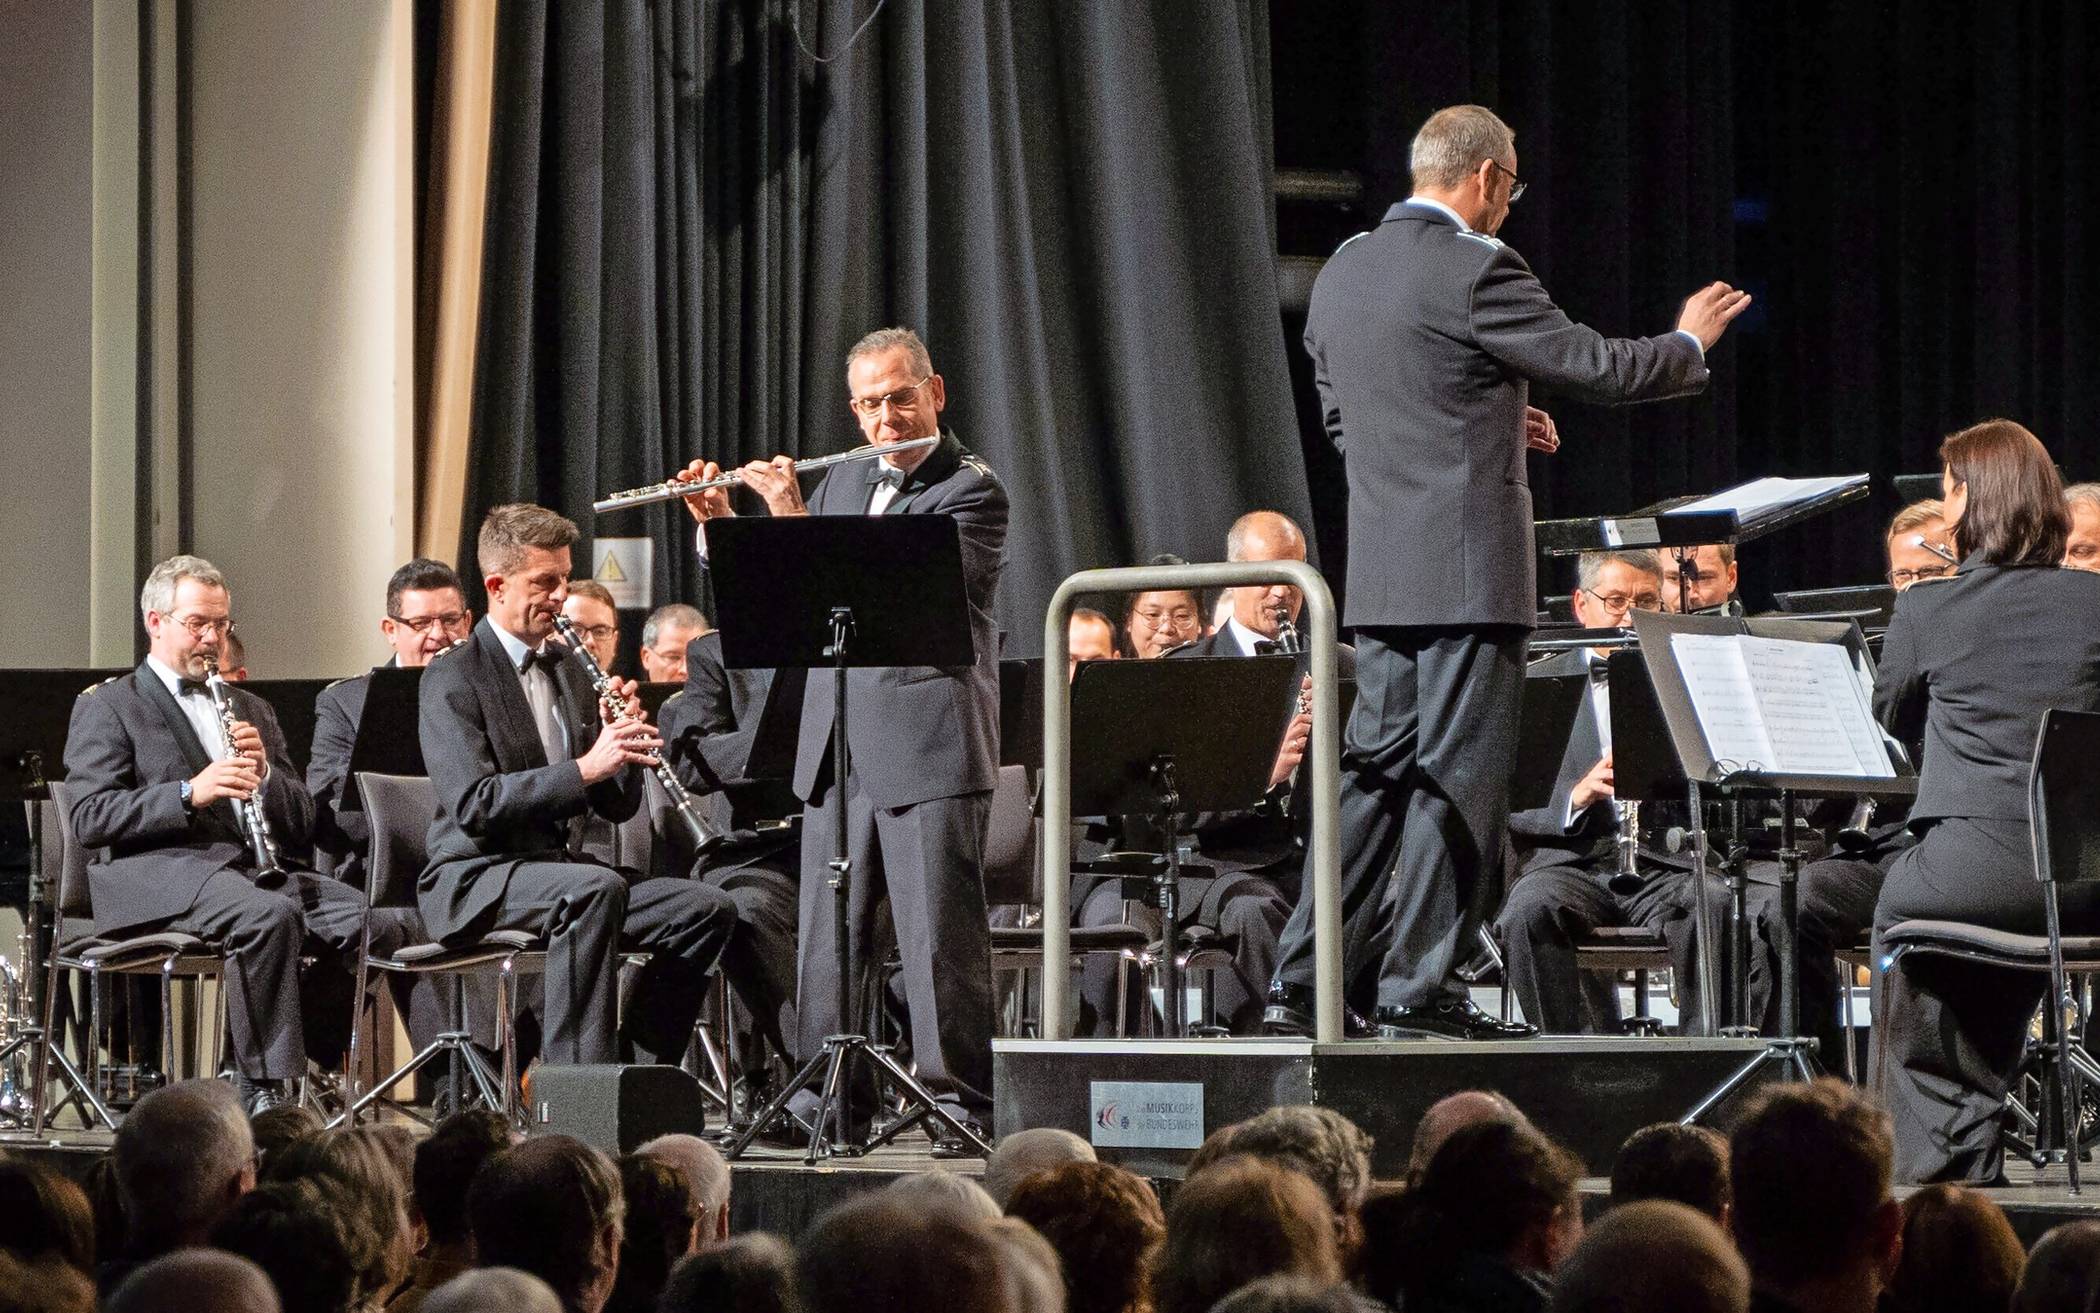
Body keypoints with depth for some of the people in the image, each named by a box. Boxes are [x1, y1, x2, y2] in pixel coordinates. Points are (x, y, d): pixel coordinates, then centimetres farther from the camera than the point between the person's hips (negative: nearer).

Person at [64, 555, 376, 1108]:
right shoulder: (106, 707, 9)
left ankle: (305, 1058, -9)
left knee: (368, 923, -22)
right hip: (158, 872, -6)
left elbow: (300, 826, 21)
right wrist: (189, 793, -18)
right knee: (269, 915, -36)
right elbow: (89, 819, -6)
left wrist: (264, 773, -1)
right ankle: (264, 1089, -32)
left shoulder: (251, 710, 27)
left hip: (253, 865, 6)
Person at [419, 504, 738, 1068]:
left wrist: (624, 743, -7)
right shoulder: (453, 678, -7)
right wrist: (585, 767, -27)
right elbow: (474, 804, -22)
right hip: (473, 881, -8)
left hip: (556, 867, 8)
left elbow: (618, 807, 14)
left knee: (708, 909, -11)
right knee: (597, 888, -37)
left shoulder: (567, 669, 17)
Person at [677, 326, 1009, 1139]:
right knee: (825, 939, 7)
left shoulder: (971, 491, -5)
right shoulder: (843, 484, 18)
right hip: (837, 746, 7)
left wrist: (794, 519, -17)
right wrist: (720, 524, 6)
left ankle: (960, 1101, -3)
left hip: (929, 746, -7)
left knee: (939, 935, -6)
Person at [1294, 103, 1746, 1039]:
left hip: (1377, 569, 8)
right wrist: (1690, 344, 9)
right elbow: (1594, 367, -10)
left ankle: (1309, 971, 12)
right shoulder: (1474, 270, -13)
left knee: (1377, 762, 13)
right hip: (1468, 566, -8)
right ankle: (1421, 986, -3)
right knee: (1457, 772, -3)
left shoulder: (1342, 274, 12)